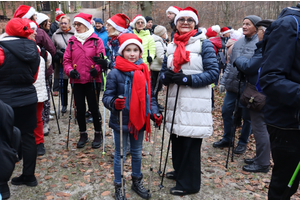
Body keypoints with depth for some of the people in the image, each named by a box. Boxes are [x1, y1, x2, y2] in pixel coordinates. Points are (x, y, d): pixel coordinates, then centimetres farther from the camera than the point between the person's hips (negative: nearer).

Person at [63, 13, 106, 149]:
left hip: (92, 80, -3)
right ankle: (83, 135, 26)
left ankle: (98, 134, 21)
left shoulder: (96, 40, 0)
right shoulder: (72, 41, 9)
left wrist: (96, 68, -22)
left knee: (94, 108, 2)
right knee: (80, 109, 10)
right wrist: (70, 70, -10)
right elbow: (66, 59, 8)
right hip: (76, 81, 3)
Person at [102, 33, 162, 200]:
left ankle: (137, 182, 41)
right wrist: (114, 103, -33)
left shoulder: (144, 71, 1)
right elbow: (107, 96, -11)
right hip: (121, 121, -4)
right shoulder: (115, 73, -13)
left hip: (139, 120, 5)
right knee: (120, 155, 10)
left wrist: (155, 112, -3)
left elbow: (149, 95, 9)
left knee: (137, 153, 20)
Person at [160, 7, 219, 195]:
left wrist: (187, 79, -19)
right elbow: (163, 72, 15)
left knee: (190, 144, 1)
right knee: (177, 139, 15)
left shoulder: (204, 43, -3)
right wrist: (167, 76, -9)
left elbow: (213, 72, -9)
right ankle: (180, 172, 38)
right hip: (176, 103, 6)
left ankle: (189, 183, 18)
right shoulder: (172, 46, 14)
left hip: (195, 104, -5)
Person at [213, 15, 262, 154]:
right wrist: (223, 81, 11)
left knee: (247, 116, 9)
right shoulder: (238, 43, 10)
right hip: (232, 85, 6)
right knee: (226, 111, 10)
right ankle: (227, 139, 29)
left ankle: (243, 142, 28)